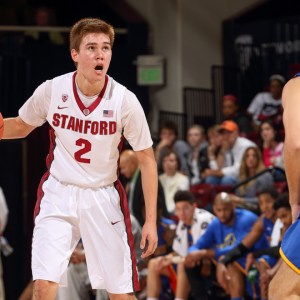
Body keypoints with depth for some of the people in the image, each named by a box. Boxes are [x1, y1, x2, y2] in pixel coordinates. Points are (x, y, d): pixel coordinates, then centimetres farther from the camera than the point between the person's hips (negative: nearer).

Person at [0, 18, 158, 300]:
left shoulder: (125, 100, -14)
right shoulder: (51, 90, -11)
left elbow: (147, 160, -4)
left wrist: (151, 220, -6)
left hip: (103, 199, 0)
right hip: (58, 194, 0)